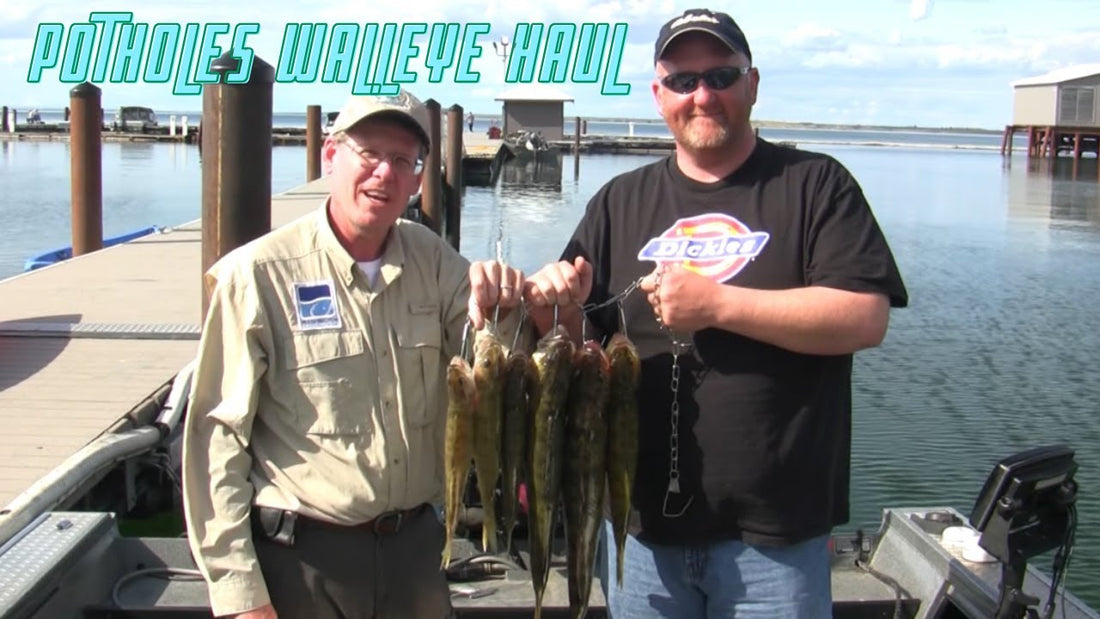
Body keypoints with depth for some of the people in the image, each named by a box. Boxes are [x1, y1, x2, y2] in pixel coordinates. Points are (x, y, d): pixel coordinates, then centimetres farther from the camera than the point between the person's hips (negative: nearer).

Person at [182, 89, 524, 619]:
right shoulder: (258, 274, -13)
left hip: (415, 546, 5)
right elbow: (216, 439, -12)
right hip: (300, 557, -4)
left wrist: (503, 309, -17)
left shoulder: (431, 259, 3)